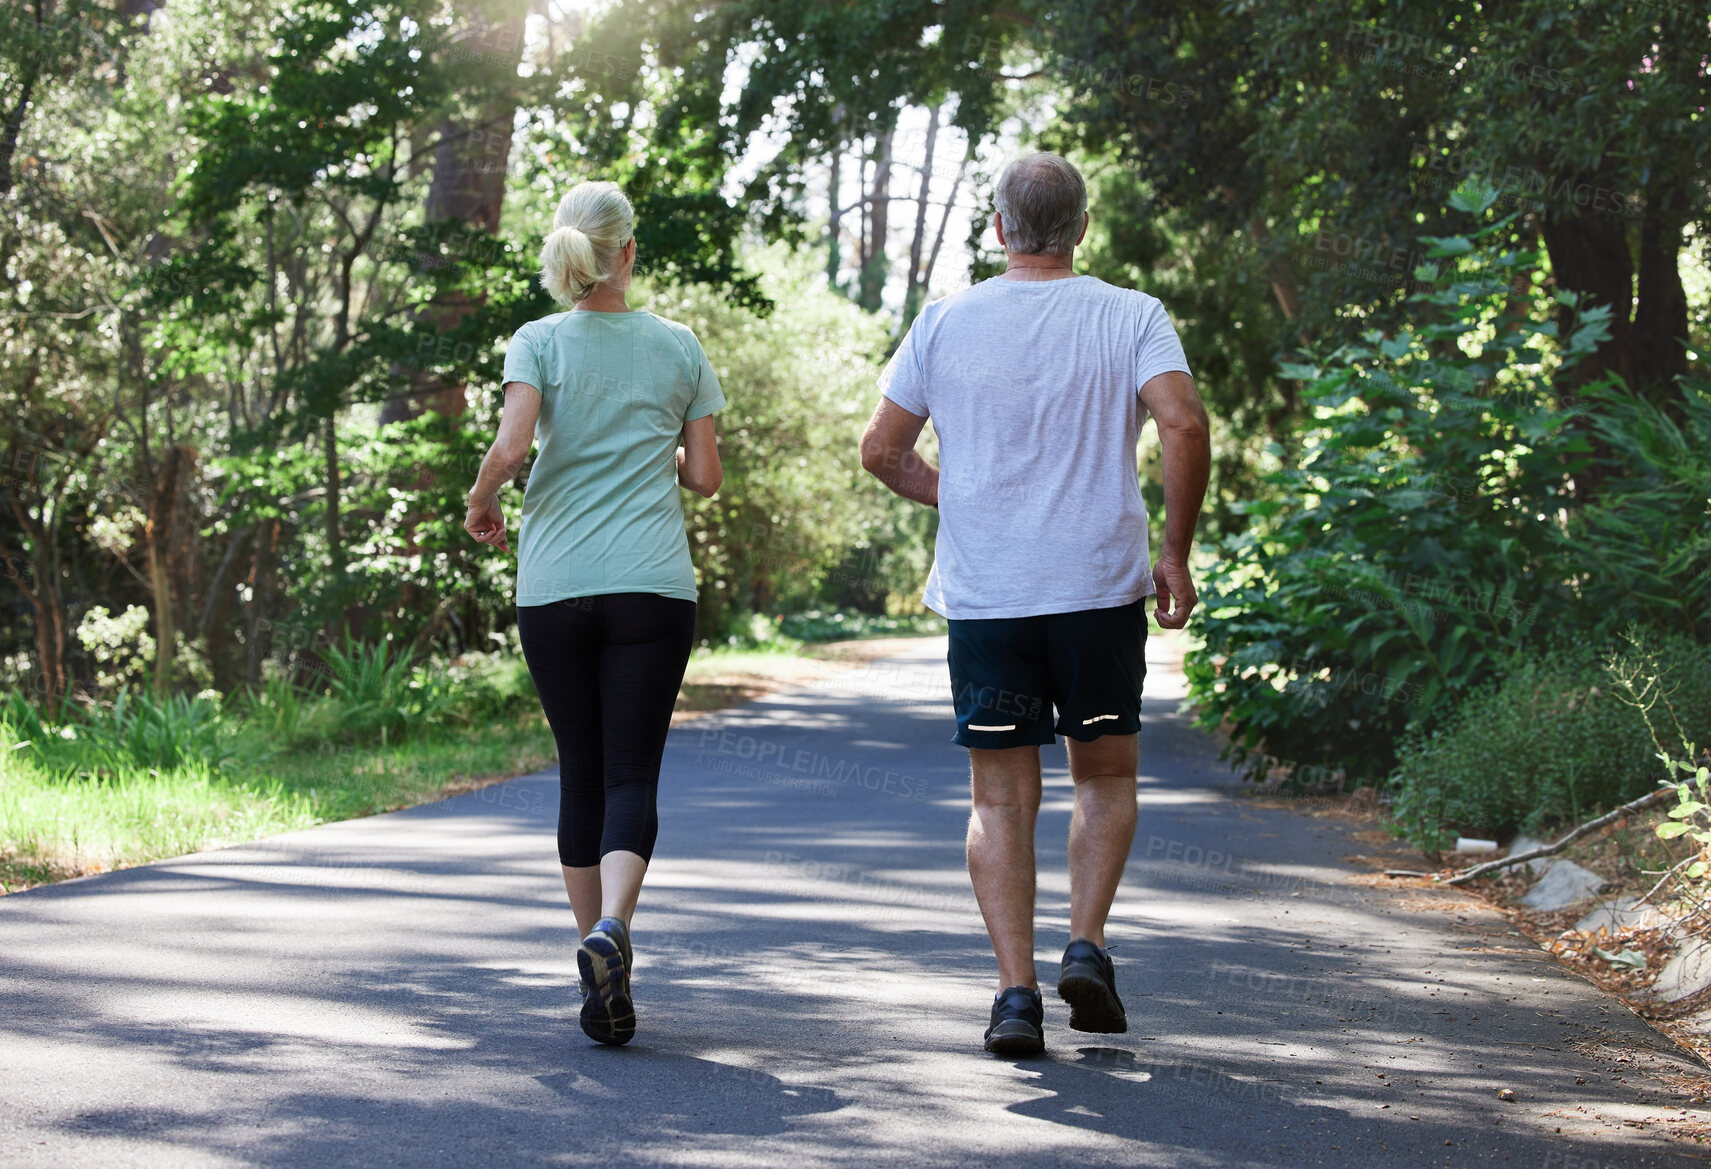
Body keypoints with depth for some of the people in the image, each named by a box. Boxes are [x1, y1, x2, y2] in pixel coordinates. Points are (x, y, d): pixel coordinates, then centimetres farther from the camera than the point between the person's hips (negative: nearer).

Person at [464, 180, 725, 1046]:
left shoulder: (538, 342, 1)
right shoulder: (678, 347, 6)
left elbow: (510, 447, -13)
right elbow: (705, 476, 7)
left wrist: (479, 506, 6)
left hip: (554, 586, 1)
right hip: (653, 585, 0)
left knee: (582, 772, 11)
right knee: (632, 773, -3)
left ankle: (599, 954, 15)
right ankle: (611, 931, -28)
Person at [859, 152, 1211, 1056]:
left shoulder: (947, 321, 4)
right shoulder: (1131, 318, 0)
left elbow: (881, 450, 6)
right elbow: (1184, 428, -15)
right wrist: (1175, 555, -4)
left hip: (982, 596, 1)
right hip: (1099, 586, -1)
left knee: (1001, 800, 7)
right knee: (1105, 776, 17)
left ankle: (1015, 990, -3)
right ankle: (1086, 946, 0)